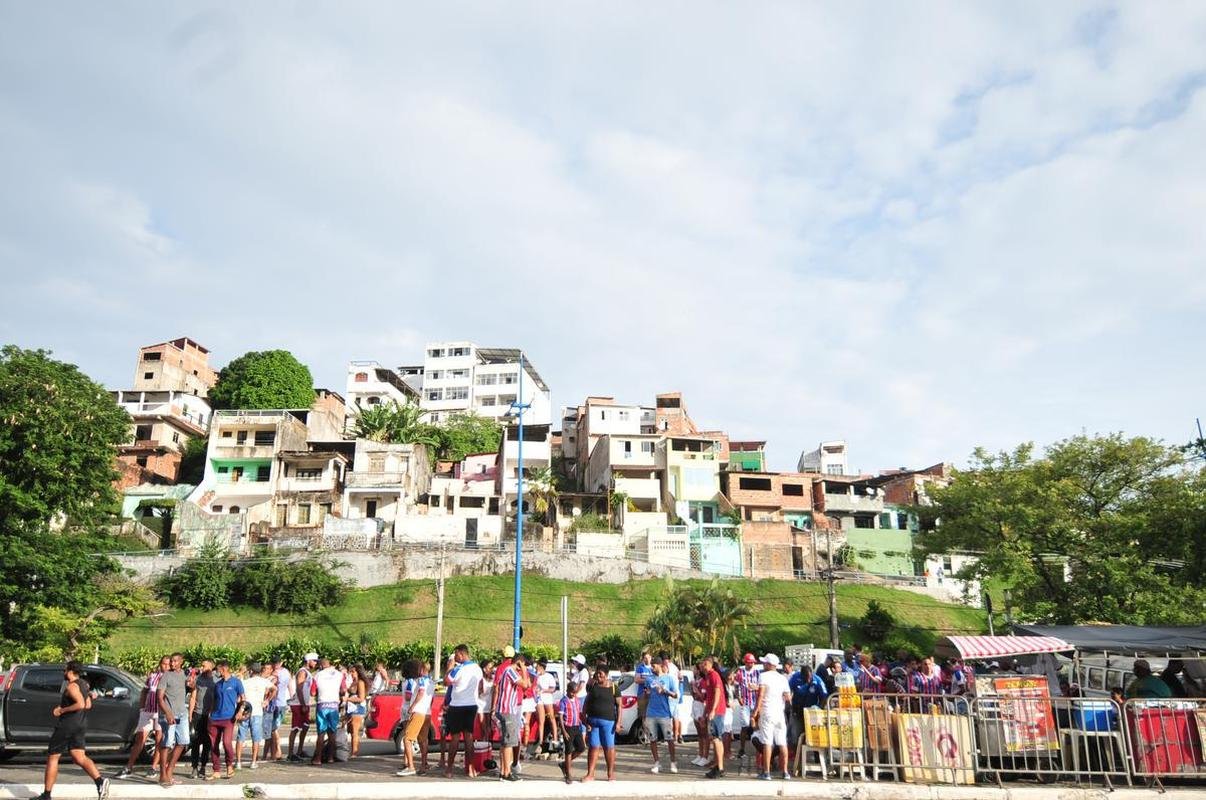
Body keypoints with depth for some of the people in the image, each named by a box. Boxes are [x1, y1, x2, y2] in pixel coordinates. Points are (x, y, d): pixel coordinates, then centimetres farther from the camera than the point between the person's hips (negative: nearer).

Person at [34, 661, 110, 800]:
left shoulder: (71, 686, -14)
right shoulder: (83, 684, 15)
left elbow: (80, 704, -28)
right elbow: (88, 705, 23)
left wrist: (61, 710, -18)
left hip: (66, 726, -8)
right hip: (80, 726, 8)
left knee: (52, 758, 7)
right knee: (79, 758, -1)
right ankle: (100, 781, -22)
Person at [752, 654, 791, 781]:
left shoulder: (764, 676, -5)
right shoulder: (783, 678, 11)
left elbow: (761, 695, -14)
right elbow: (788, 698, 10)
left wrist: (755, 712, -14)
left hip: (766, 713, -5)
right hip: (780, 713, 5)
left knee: (767, 743, -4)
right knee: (782, 743, 9)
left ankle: (766, 772, -4)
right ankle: (785, 772, 12)